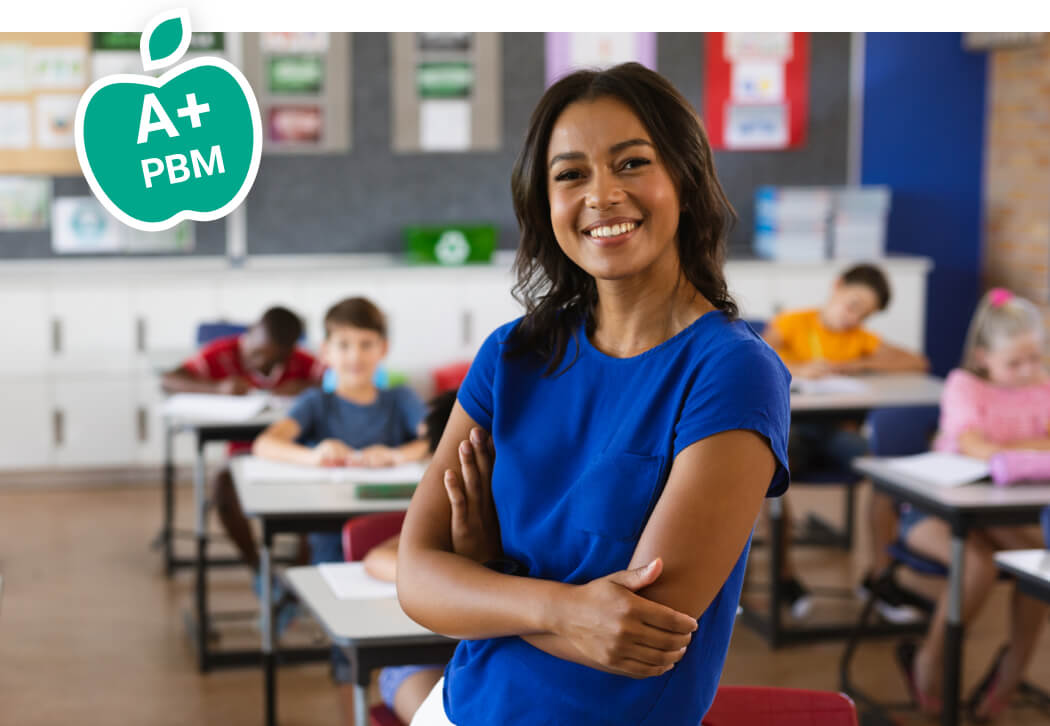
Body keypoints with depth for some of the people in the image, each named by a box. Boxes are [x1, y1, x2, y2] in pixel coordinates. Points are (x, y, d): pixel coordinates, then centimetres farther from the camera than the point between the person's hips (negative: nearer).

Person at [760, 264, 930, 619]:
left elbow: (917, 363, 4)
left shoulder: (860, 339, 16)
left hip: (836, 429, 3)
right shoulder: (793, 323, 5)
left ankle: (879, 572, -9)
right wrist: (798, 370, -24)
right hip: (791, 426, -3)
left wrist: (856, 365, -6)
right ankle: (785, 570, -16)